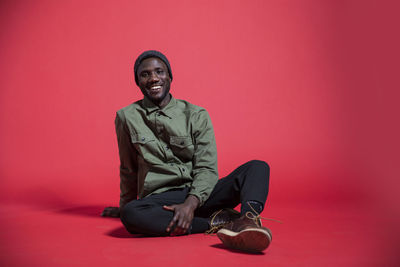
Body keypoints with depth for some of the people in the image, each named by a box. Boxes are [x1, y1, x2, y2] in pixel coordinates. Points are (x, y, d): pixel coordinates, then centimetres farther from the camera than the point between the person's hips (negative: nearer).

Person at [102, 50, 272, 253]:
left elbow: (207, 169, -3)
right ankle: (216, 221, -26)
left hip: (199, 195, 1)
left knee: (258, 167, -19)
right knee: (130, 214, -35)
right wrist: (125, 205, 27)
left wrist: (191, 204, -21)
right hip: (160, 199, -1)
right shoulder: (127, 118, 7)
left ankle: (247, 221, -49)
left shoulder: (196, 115, 5)